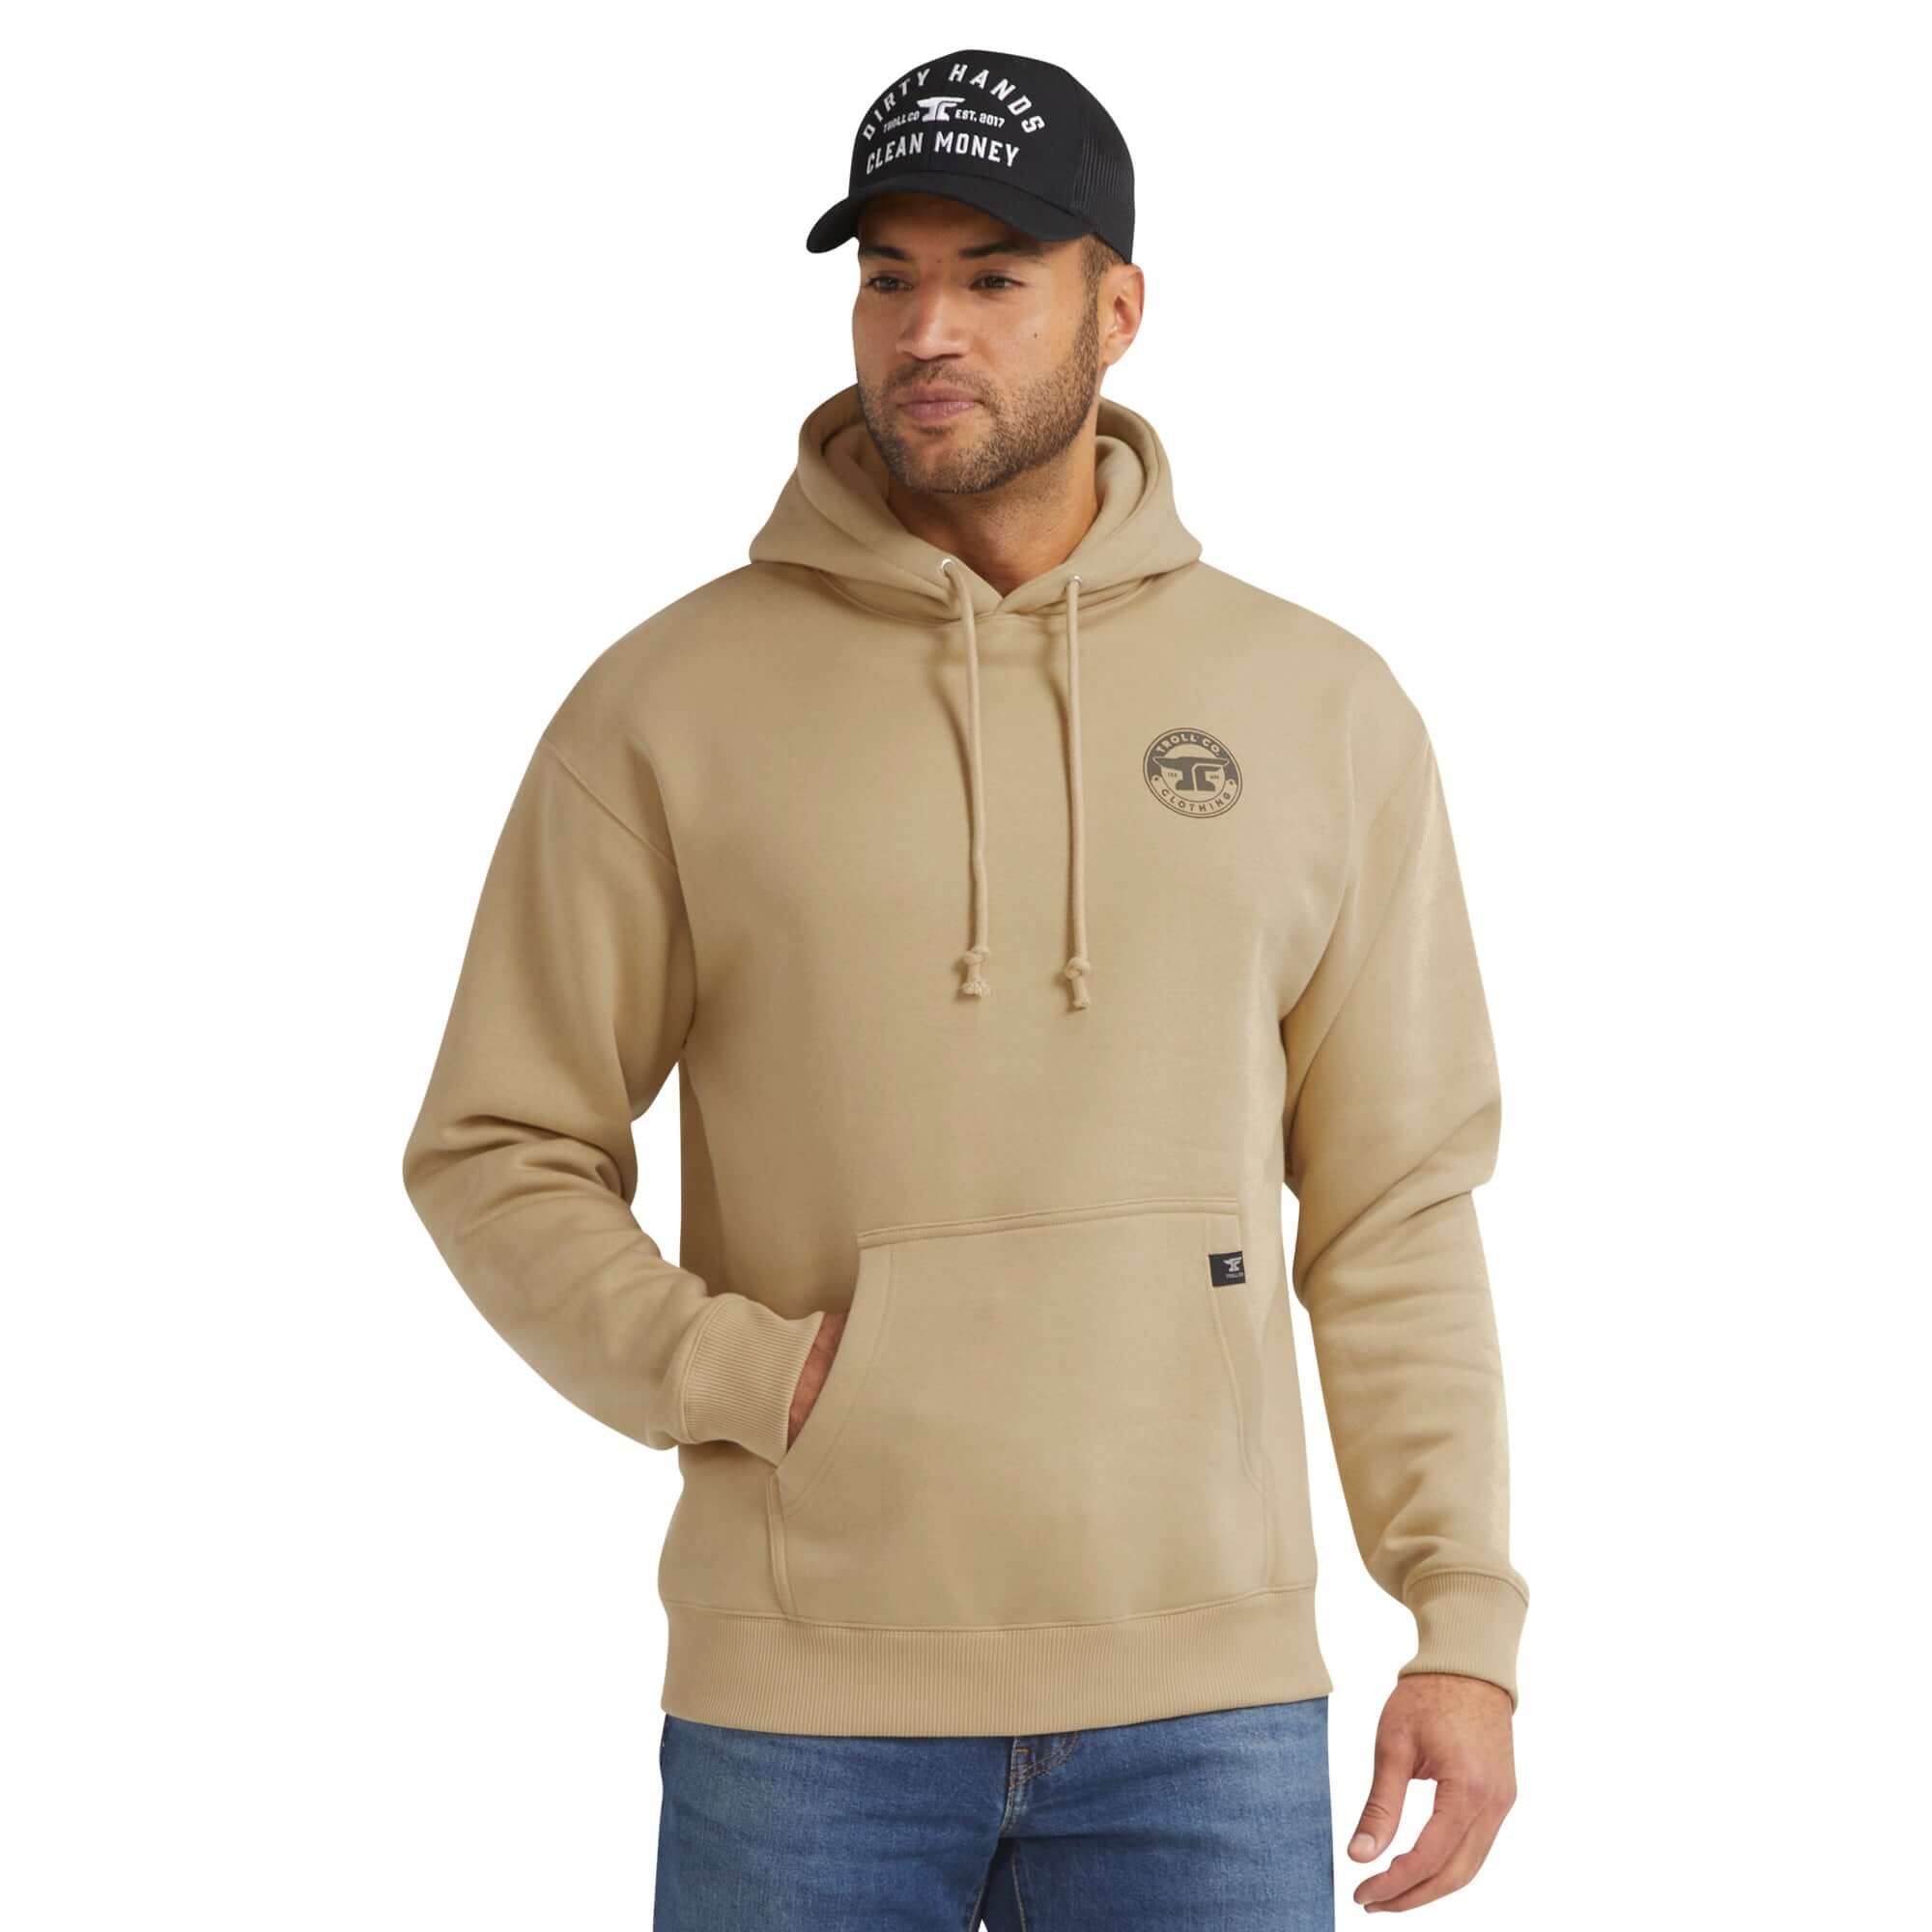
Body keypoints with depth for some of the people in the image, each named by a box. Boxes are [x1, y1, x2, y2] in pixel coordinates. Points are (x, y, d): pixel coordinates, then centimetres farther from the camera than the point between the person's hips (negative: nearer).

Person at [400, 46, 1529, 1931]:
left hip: (1205, 1713, 1)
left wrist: (1464, 1624, 1)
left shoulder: (1324, 708, 5)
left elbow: (1396, 1202, 6)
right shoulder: (670, 707, 0)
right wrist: (738, 1375, -10)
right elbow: (497, 1153, 4)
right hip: (803, 1706, -1)